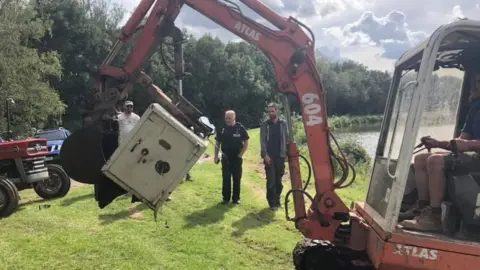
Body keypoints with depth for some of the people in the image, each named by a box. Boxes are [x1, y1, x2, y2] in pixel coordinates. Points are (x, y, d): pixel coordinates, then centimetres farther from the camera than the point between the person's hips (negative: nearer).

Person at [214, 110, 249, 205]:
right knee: (226, 178, 3)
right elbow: (217, 143, 6)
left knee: (237, 178, 4)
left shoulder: (240, 128, -4)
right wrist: (216, 156, 0)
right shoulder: (222, 129, 1)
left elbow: (246, 142, 0)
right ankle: (226, 198, 11)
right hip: (226, 158, 1)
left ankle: (236, 198, 14)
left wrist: (241, 154, -7)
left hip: (237, 157, -1)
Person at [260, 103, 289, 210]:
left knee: (278, 180, 8)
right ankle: (272, 203, 1)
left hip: (280, 156, 2)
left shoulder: (283, 124, 7)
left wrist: (286, 153, -3)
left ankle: (277, 200, 20)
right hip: (269, 157, -2)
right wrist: (265, 155, -12)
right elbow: (262, 141, -3)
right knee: (271, 180, -4)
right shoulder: (265, 125, 2)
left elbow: (287, 139, 6)